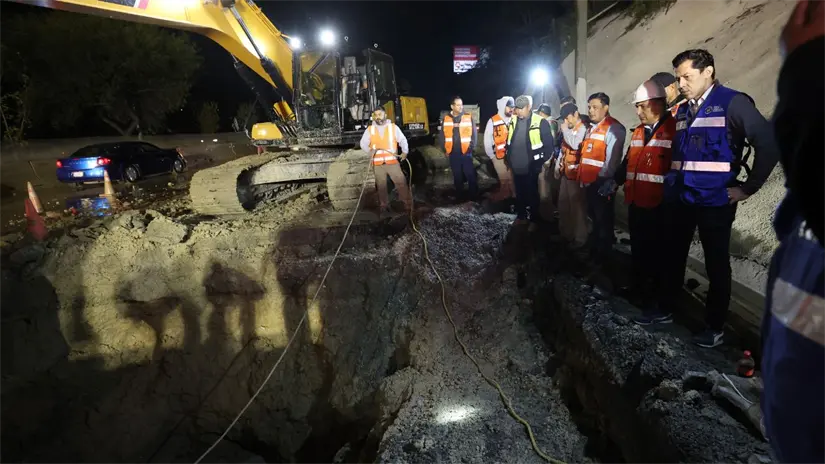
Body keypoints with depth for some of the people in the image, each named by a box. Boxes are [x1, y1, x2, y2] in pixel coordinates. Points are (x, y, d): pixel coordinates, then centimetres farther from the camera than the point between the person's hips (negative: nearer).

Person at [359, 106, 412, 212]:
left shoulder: (393, 127, 5)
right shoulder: (370, 129, 8)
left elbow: (402, 140, 1)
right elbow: (363, 143, 7)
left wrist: (405, 152, -12)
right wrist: (370, 150, -8)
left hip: (392, 161, -1)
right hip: (378, 163, 2)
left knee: (401, 182, -5)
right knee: (381, 185, 8)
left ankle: (408, 203, 2)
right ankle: (384, 205, 21)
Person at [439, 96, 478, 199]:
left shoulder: (469, 117, -2)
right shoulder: (446, 119, 3)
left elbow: (474, 134, -1)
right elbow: (442, 135, 8)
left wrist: (471, 147, -6)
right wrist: (445, 149, 4)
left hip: (466, 152, -2)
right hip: (453, 153, 2)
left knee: (470, 175, -1)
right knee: (457, 176, 13)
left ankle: (474, 196, 10)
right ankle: (459, 196, 25)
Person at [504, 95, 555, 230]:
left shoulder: (540, 123, -13)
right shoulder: (513, 121, 4)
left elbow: (549, 145, -10)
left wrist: (541, 162, -9)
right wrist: (508, 158, 13)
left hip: (531, 168, -5)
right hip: (516, 167, 5)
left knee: (532, 194, 8)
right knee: (519, 193, 18)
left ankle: (534, 219, 22)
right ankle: (521, 215, 34)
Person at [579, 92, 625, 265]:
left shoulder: (614, 128, -11)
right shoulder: (591, 128, 17)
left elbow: (613, 158, -19)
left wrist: (605, 181, -22)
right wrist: (583, 176, 14)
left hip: (602, 183, -9)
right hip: (589, 181, 9)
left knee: (603, 220, 2)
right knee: (593, 217, 19)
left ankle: (601, 257, 14)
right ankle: (593, 251, 33)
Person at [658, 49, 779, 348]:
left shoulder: (732, 102, -8)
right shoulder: (682, 111, 11)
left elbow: (769, 143, -13)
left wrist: (748, 188, -10)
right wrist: (671, 183, 11)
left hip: (714, 201, -6)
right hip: (679, 199, 6)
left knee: (716, 265, 5)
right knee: (673, 257, 13)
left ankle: (715, 327, 17)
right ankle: (665, 309, 28)